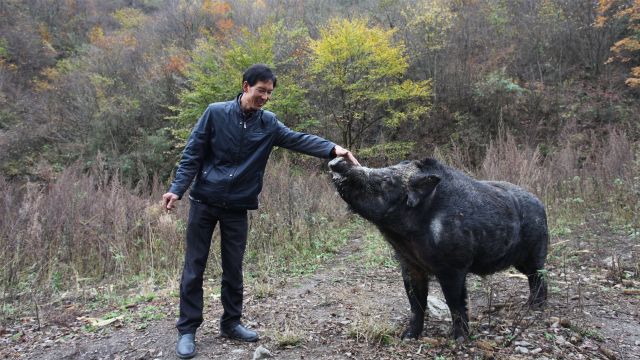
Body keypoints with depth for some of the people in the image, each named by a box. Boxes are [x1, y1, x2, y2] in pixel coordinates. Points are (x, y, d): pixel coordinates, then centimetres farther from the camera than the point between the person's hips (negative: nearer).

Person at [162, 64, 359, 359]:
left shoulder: (269, 123, 2)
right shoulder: (216, 113, -6)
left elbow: (299, 139, -11)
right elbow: (192, 154, -5)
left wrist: (332, 149, -26)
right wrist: (177, 189, -13)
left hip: (237, 208, 2)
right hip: (204, 202, -2)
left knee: (233, 268, 10)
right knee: (194, 267, 4)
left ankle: (231, 323, 26)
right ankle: (187, 329, 16)